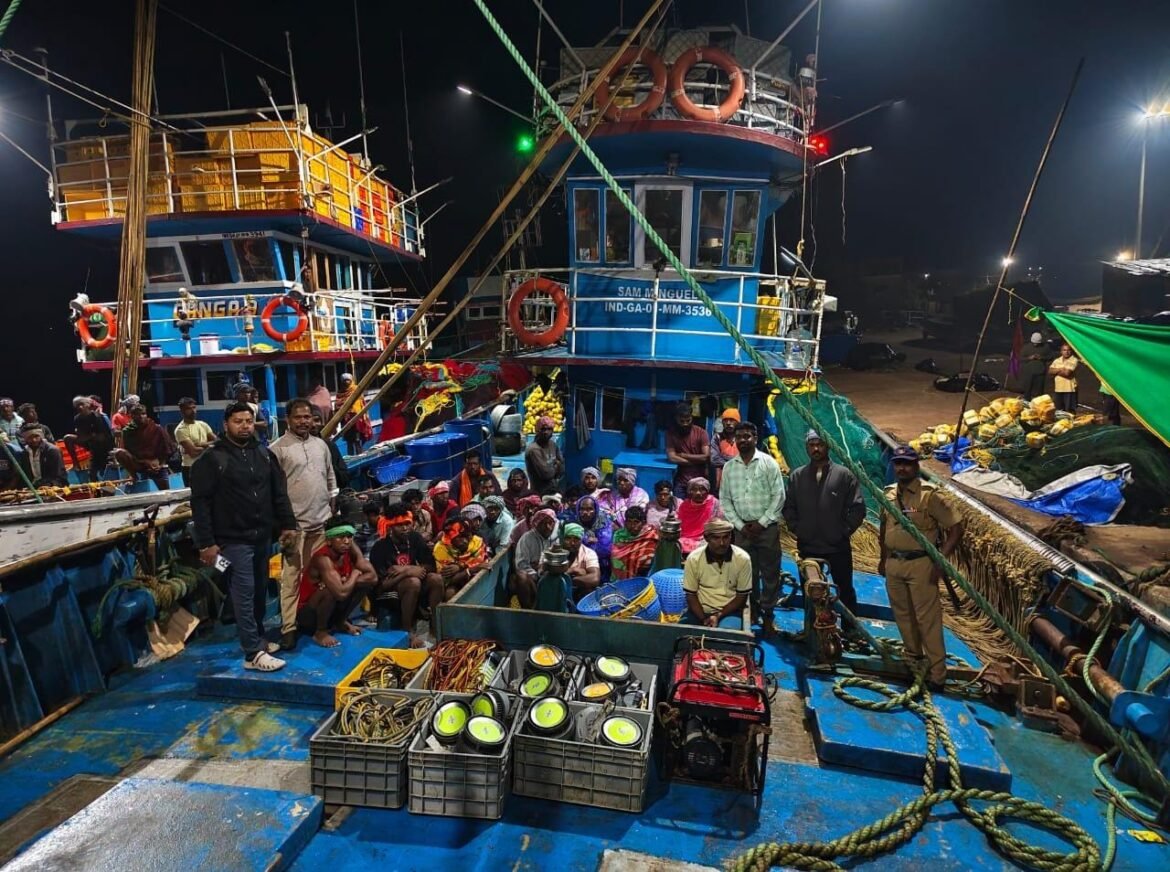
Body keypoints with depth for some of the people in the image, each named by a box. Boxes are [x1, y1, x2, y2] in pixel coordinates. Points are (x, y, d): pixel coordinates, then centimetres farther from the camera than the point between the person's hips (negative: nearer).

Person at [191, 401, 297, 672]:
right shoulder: (211, 459, -8)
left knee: (260, 591, 14)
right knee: (244, 594, -4)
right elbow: (200, 503, -11)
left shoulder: (264, 454, 9)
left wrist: (288, 524, 9)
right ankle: (253, 653, 0)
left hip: (262, 537, 6)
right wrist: (206, 543, -15)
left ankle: (258, 638, 30)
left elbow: (279, 492, 14)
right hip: (233, 540, -6)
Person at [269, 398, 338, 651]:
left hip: (321, 520, 5)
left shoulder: (321, 445, 11)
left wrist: (332, 510, 14)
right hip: (294, 522, -5)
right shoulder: (277, 448, -7)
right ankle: (289, 627, 3)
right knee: (291, 576, -2)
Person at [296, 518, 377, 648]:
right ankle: (320, 631, -8)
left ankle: (340, 622, 12)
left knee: (366, 582, -4)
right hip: (307, 614, -7)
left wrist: (349, 580, -24)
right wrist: (354, 574, -21)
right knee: (332, 589, -33)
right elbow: (341, 593, -40)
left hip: (331, 606, 7)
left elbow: (373, 576, -9)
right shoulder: (323, 559, -30)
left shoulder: (350, 550, -9)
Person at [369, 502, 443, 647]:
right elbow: (381, 584, -23)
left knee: (436, 579, -22)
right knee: (413, 582, -34)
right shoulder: (380, 547, -19)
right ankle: (408, 631, -18)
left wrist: (409, 569, -20)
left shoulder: (415, 538, -5)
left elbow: (431, 566, -5)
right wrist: (408, 572, -27)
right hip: (388, 591, -5)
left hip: (412, 582, 5)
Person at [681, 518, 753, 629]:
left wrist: (718, 616, -15)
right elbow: (691, 595, -3)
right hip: (700, 610, 1)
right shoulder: (693, 559, -13)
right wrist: (704, 619, -16)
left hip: (729, 611, -1)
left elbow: (742, 596, -5)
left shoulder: (742, 558, -14)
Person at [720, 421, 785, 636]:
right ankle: (752, 611, 23)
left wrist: (762, 523, -11)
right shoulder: (729, 467, 5)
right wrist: (740, 525, -3)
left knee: (770, 572, 2)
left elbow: (778, 496, -6)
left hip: (767, 527, -2)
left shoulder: (768, 463, -4)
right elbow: (725, 499, 6)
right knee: (747, 572, 9)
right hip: (742, 528, 3)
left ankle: (767, 614, 14)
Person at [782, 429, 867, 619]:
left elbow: (858, 508, -3)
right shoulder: (797, 476, 3)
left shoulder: (844, 475, -4)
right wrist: (797, 529, -2)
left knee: (846, 591, 12)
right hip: (807, 548, 2)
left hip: (838, 548, -2)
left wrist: (843, 532, -7)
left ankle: (850, 630, 27)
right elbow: (788, 507, 7)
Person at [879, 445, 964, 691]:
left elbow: (956, 527, -13)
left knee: (927, 619, -1)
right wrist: (883, 558, 19)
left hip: (921, 563, -6)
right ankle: (913, 659, 34)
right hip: (893, 563, 6)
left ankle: (937, 673, 10)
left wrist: (941, 561, -17)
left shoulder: (930, 495, -12)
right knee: (902, 615, 17)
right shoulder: (889, 494, 6)